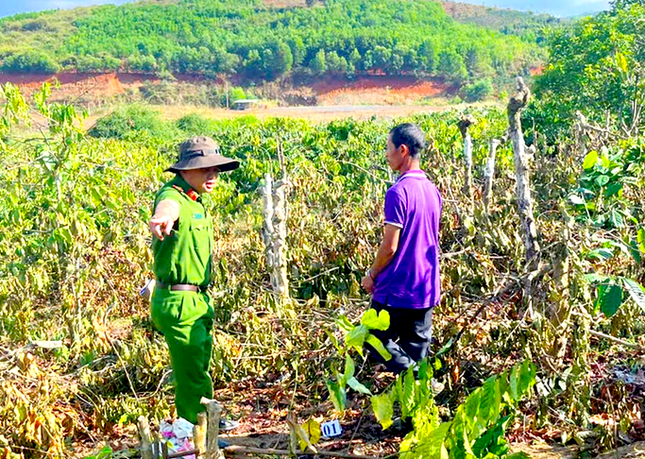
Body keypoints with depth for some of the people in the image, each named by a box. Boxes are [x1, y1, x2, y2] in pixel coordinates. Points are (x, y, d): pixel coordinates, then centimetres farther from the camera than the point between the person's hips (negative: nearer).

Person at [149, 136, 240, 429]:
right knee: (192, 371, -3)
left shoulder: (195, 200, 11)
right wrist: (161, 220, -69)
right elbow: (167, 208, -46)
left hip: (197, 300, 10)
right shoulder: (172, 197, -20)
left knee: (200, 364, 24)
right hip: (179, 302, -10)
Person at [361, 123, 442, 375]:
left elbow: (390, 246, -18)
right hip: (426, 290, 8)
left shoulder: (399, 191, -19)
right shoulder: (432, 189, 7)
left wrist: (372, 274, -3)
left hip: (396, 289, -7)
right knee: (417, 350, 14)